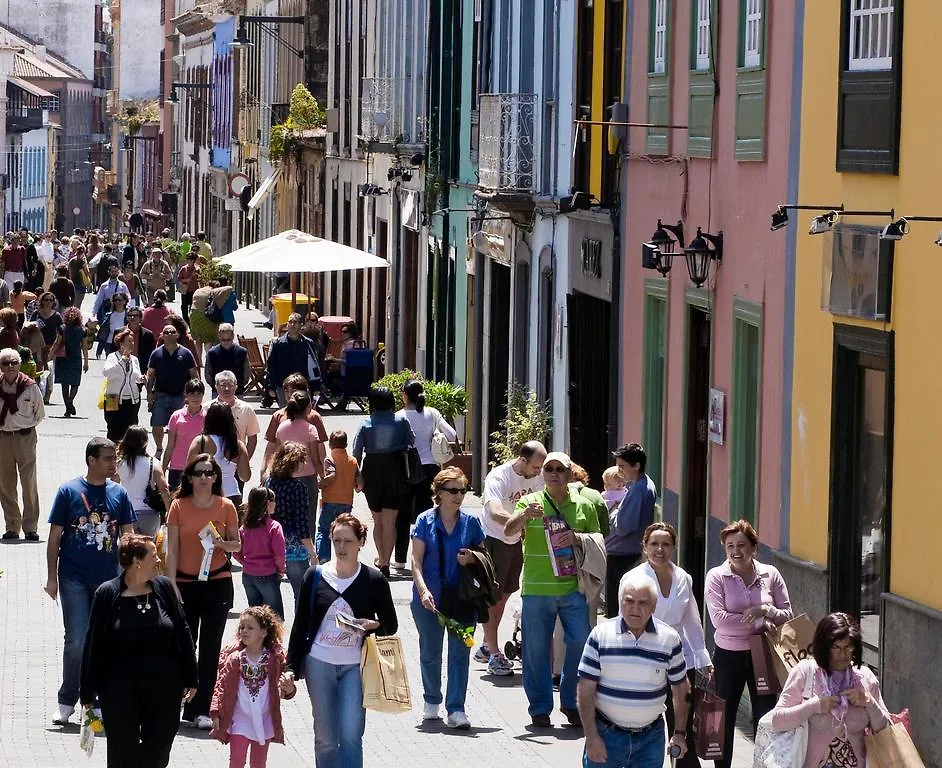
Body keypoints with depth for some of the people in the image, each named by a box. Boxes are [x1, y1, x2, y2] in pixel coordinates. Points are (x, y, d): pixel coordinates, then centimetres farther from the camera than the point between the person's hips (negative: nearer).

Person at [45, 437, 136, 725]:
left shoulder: (119, 494, 5)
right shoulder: (69, 491, -3)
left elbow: (128, 537, 10)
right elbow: (55, 537, 0)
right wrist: (52, 576, -3)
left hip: (108, 580, 3)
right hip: (74, 579, -3)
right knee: (76, 641, -7)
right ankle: (67, 702, 5)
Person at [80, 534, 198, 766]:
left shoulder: (164, 588, 2)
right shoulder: (107, 594, -7)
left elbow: (182, 634, 7)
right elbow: (93, 646, -3)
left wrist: (190, 678, 6)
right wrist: (88, 692, -3)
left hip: (163, 688, 3)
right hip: (120, 691, -3)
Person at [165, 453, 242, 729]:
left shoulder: (225, 507, 0)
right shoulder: (179, 506, -1)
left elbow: (236, 544, 9)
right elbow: (172, 549, -1)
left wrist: (220, 542, -13)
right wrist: (172, 585, -6)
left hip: (217, 582, 0)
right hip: (185, 582, 0)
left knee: (210, 648, 0)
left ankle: (201, 711, 5)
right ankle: (183, 705, 16)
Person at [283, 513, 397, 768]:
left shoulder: (374, 580, -1)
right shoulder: (315, 576, 2)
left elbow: (391, 625, 7)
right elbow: (300, 624, 7)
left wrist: (372, 625, -16)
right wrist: (292, 667, 3)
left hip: (356, 666, -2)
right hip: (319, 663, 2)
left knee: (351, 735, -10)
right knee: (325, 737, 7)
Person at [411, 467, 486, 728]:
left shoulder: (470, 522, 3)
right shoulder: (426, 521, -2)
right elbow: (416, 560, -5)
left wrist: (472, 559, -10)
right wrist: (423, 590, -18)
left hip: (462, 597, 0)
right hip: (430, 598, 0)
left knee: (460, 653, -4)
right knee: (430, 652, 12)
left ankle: (456, 709, -3)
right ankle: (432, 702, 31)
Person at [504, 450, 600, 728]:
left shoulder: (584, 505, 9)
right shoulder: (531, 502, 4)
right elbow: (509, 531, -9)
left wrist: (577, 539, -6)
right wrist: (525, 515, -29)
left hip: (573, 588, 1)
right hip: (536, 588, -1)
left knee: (581, 643, -3)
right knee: (537, 650, 2)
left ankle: (571, 703, 15)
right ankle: (540, 708, 14)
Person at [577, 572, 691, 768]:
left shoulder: (669, 639, -2)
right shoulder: (600, 635, -5)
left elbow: (680, 689, 8)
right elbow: (586, 691, -5)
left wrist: (680, 733, 6)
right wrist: (591, 737, -10)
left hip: (651, 737, 1)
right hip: (606, 734, -1)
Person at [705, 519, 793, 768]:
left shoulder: (770, 574, -1)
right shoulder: (716, 576, -7)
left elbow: (787, 614, 2)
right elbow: (718, 618, -18)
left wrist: (765, 610, -18)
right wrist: (759, 623, -16)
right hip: (729, 656, -1)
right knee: (725, 721, 12)